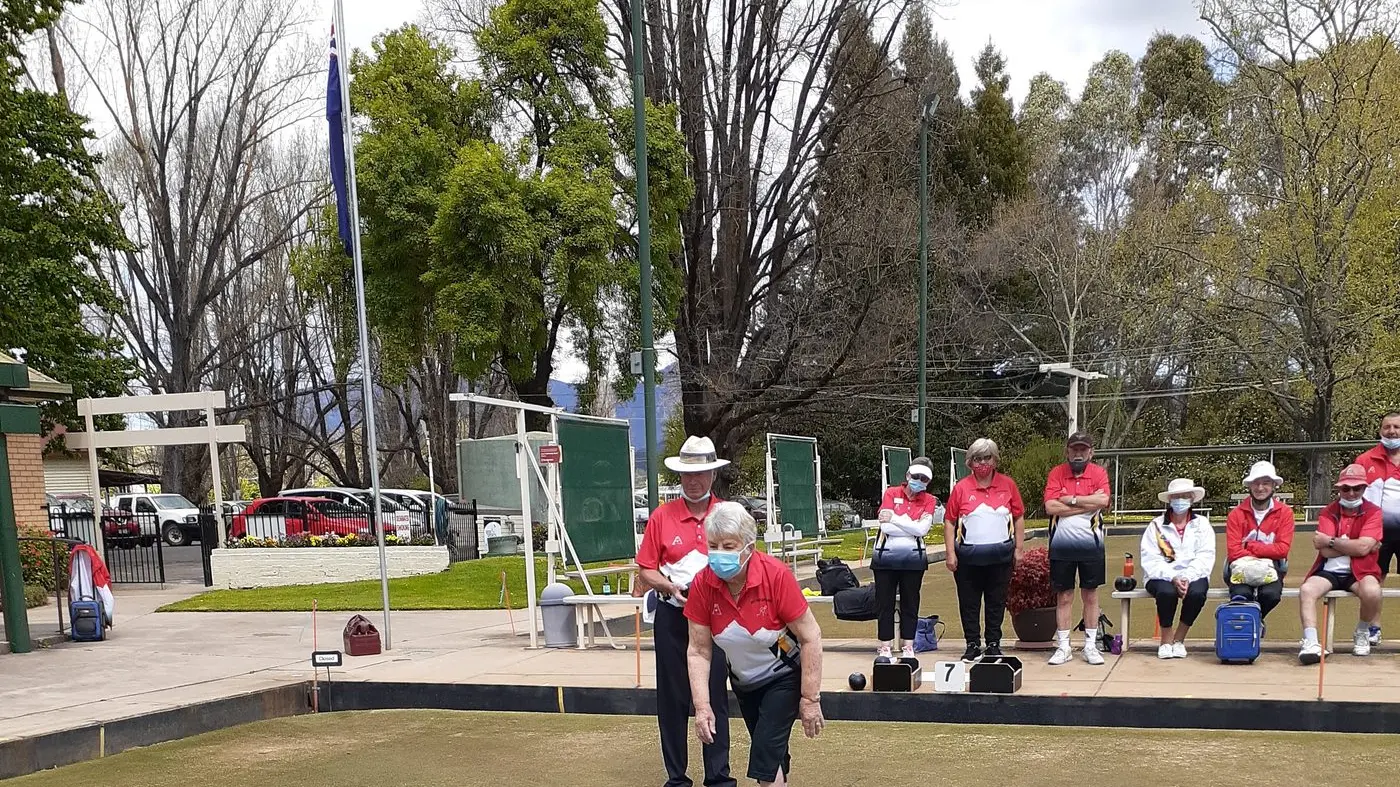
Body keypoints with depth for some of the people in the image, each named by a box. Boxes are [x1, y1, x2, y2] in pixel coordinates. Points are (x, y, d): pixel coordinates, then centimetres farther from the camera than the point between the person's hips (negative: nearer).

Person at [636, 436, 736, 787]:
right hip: (672, 616, 1)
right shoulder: (662, 516, 2)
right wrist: (671, 587, -13)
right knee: (672, 698, 6)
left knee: (715, 696, 2)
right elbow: (645, 571, 4)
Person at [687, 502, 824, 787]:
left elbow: (810, 637, -23)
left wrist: (810, 699, -21)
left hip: (784, 677, -4)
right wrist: (702, 706, -20)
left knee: (764, 761, -14)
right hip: (743, 681, 4)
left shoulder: (776, 575, -30)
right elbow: (698, 652, -13)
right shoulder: (702, 585, -21)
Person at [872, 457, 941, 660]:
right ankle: (884, 648, 10)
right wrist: (913, 526, -12)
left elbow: (922, 529, -12)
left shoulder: (929, 501, 4)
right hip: (886, 557, -1)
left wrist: (895, 518, -12)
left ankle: (908, 648, 15)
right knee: (884, 603, 3)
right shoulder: (891, 493, 0)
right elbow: (886, 527, -12)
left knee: (910, 604, 7)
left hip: (913, 558, 1)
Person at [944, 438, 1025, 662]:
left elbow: (1019, 518, 8)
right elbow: (949, 522, 2)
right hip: (969, 555, 0)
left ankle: (994, 644, 18)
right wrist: (951, 553, -3)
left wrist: (1018, 548, 4)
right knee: (969, 603, 4)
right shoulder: (961, 488, 0)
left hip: (1000, 554, 1)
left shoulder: (1008, 484, 3)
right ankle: (973, 645, 15)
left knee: (997, 602, 7)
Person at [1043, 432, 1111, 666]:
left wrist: (1070, 500, -13)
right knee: (1063, 596, 6)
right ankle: (1063, 647, 13)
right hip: (1061, 546, 0)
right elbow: (1050, 507, -12)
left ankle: (1091, 646, 15)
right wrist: (1088, 503, -12)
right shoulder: (1056, 474, 1)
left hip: (1090, 544, 0)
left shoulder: (1099, 473, 1)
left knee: (1091, 595, 7)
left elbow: (1103, 501, -16)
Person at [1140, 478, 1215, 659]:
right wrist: (1172, 578, -21)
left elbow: (1205, 557, -4)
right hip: (1163, 577, -1)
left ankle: (1179, 639, -9)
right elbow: (1150, 560, -6)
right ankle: (1166, 640, -11)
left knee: (1197, 593, -32)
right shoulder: (1156, 525, 5)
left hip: (1193, 576, 1)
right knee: (1166, 592, -35)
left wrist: (1187, 578, -20)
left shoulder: (1202, 524, 9)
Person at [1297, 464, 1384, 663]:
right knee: (1306, 590, -28)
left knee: (1372, 591, -34)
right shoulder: (1327, 513, 6)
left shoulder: (1373, 512, 1)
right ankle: (1311, 643, -35)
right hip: (1329, 572, 2)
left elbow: (1363, 547, -15)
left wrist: (1330, 541, -9)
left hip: (1360, 572, -1)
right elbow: (1325, 551, -7)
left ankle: (1362, 634, -3)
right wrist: (1353, 545, -10)